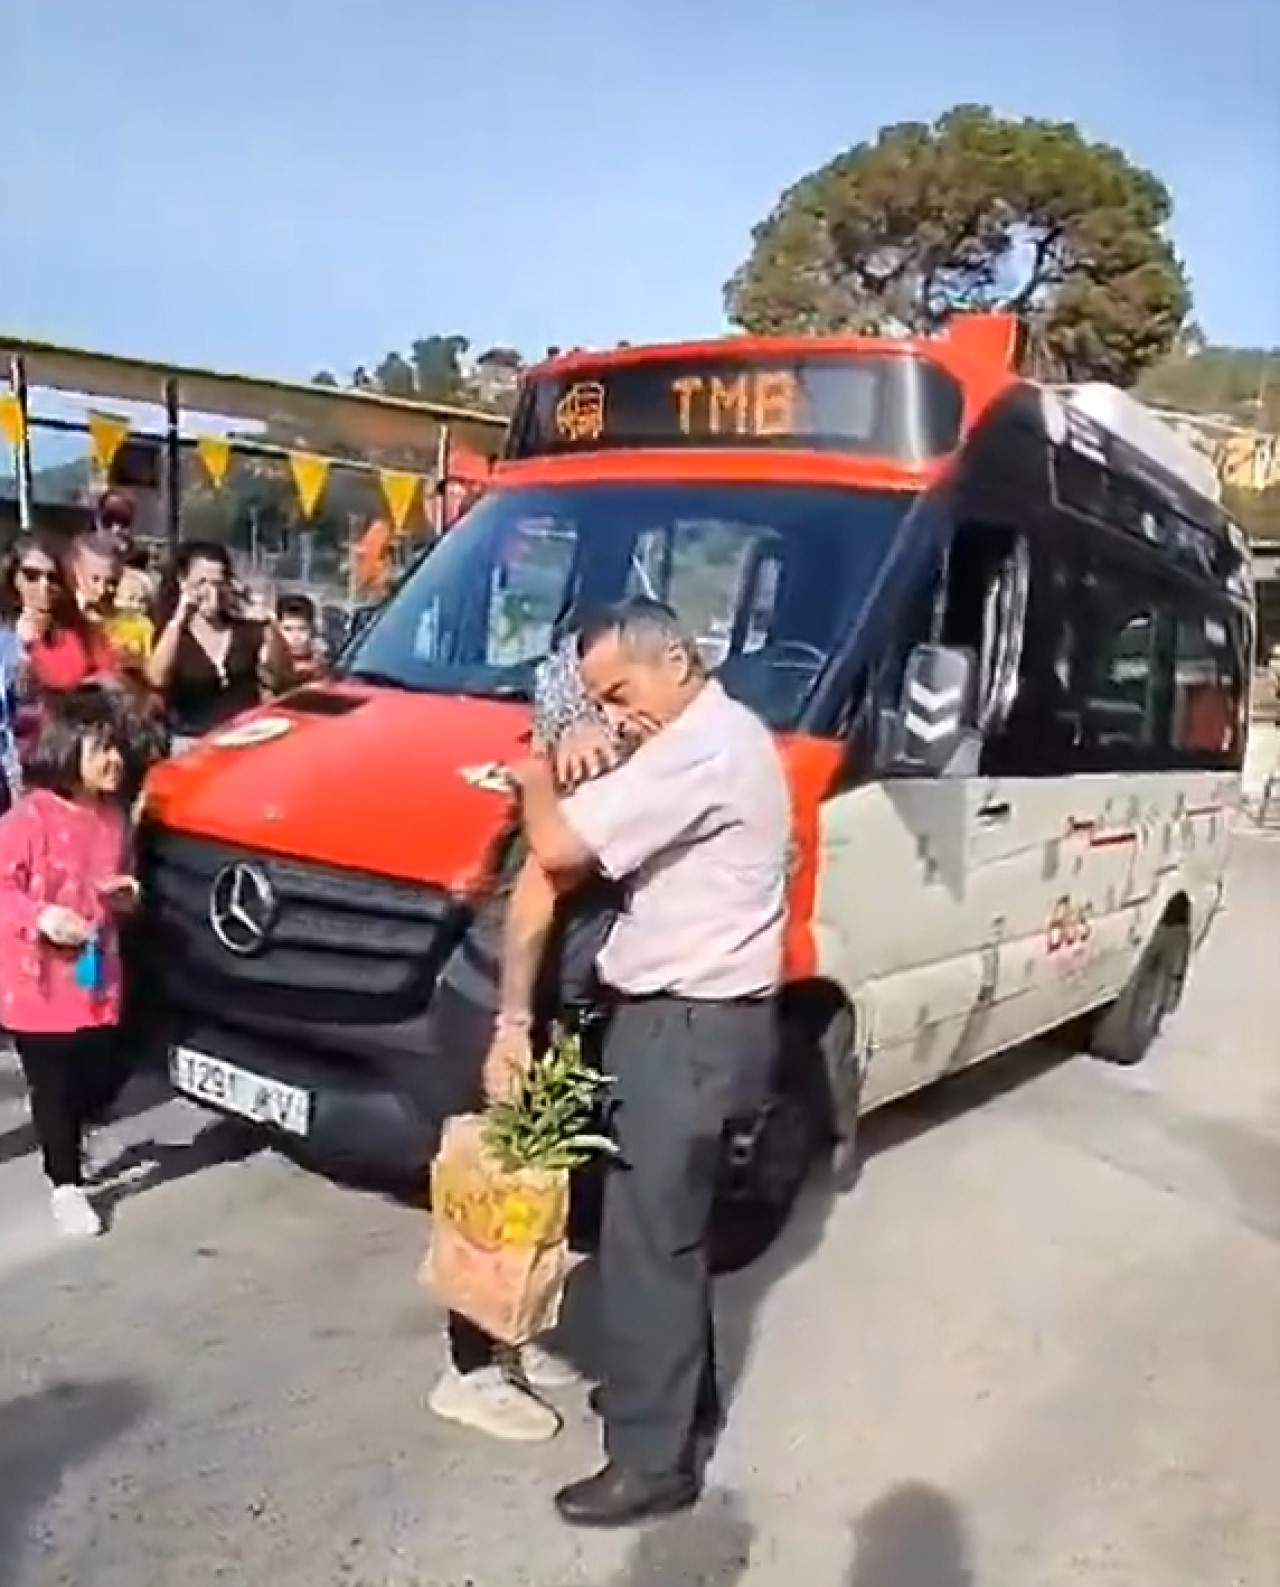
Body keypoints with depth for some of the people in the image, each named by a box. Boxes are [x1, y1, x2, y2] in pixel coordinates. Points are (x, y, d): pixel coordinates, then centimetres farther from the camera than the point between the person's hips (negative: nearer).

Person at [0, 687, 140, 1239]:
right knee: (54, 1088, 4)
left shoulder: (113, 816, 4)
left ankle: (64, 1136, 42)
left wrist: (124, 894, -2)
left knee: (104, 1078, 11)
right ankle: (66, 1186, 20)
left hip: (98, 977, 6)